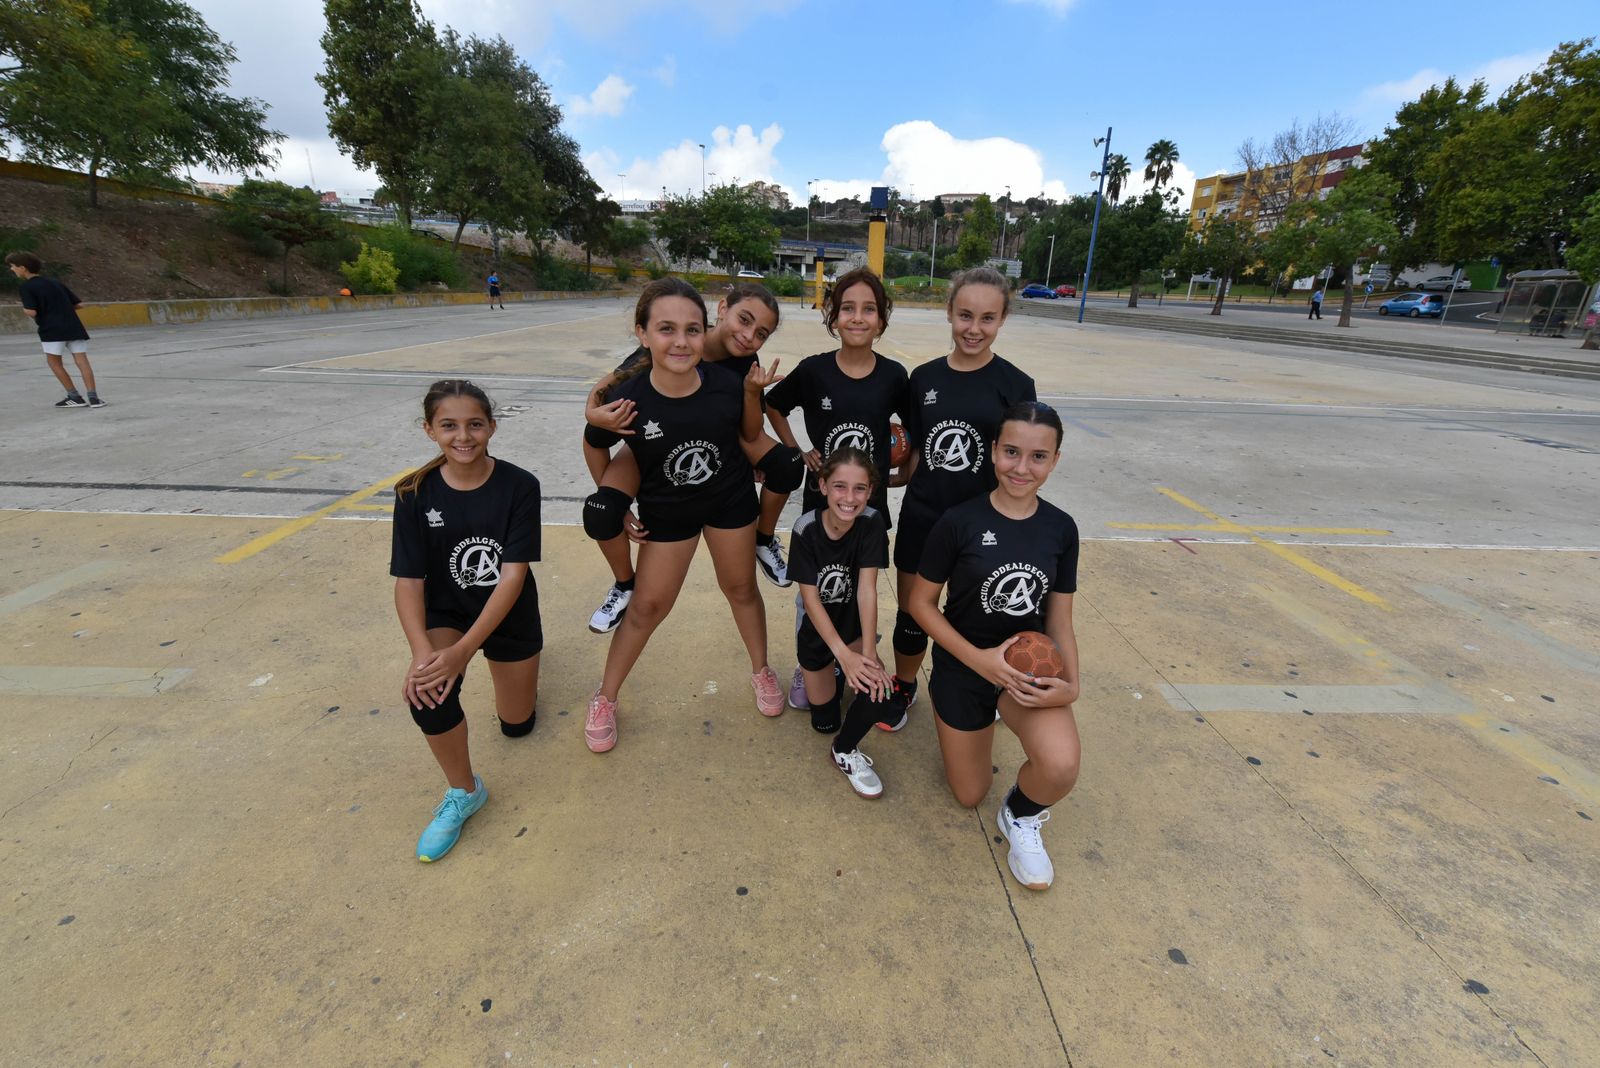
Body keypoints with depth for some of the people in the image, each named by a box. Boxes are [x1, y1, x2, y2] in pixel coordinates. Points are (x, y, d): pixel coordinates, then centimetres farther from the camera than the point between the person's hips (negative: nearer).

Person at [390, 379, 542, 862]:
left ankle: (520, 661, 46)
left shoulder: (519, 486, -21)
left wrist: (463, 650, -32)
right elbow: (408, 581, -17)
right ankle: (464, 791, -3)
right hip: (446, 612, 1)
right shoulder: (416, 494, -16)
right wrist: (421, 650, -34)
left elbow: (513, 575, -25)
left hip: (508, 614, 0)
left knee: (517, 725, 12)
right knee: (428, 691, -31)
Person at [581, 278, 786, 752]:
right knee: (647, 605, 7)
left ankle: (761, 670, 41)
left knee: (741, 588, 17)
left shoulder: (725, 383, -23)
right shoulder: (627, 398, -26)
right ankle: (605, 698, 29)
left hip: (731, 499, 2)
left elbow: (750, 435, -2)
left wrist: (752, 392, -19)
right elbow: (594, 448, -5)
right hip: (666, 510, -1)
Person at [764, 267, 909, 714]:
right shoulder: (814, 370, -8)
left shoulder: (893, 376, -6)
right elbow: (773, 407, 7)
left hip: (871, 501, 1)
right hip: (820, 497, 0)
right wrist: (796, 452, 0)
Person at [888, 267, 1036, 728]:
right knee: (911, 615, 15)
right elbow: (915, 452, 7)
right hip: (920, 520, 2)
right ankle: (903, 686, 41)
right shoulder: (924, 378, 1)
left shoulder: (1015, 386, -7)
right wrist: (910, 502, 2)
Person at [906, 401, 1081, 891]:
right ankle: (988, 716, 43)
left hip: (1028, 666, 2)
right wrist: (979, 660, -20)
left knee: (1061, 769, -29)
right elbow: (921, 602, -11)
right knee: (969, 795, 15)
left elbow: (1060, 621, 0)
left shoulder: (1061, 529, -7)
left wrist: (1071, 684, -16)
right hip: (962, 669, -1)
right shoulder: (959, 522, -18)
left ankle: (1021, 816, 8)